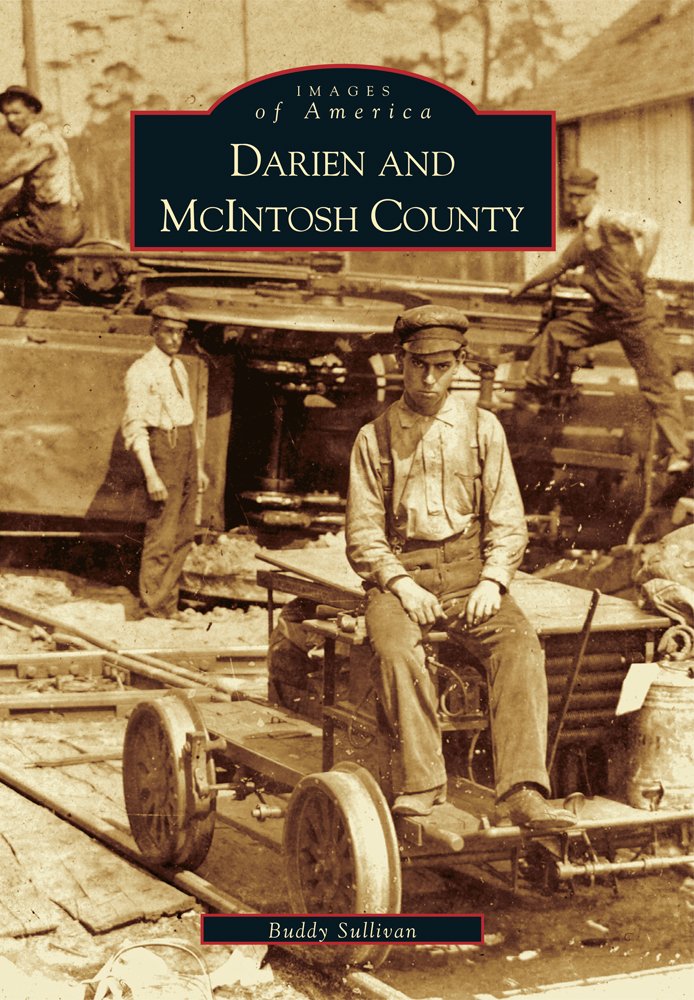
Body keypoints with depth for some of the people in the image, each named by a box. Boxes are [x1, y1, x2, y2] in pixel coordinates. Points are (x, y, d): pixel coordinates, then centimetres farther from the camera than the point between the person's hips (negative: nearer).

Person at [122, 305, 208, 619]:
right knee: (162, 535, -8)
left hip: (186, 451, 8)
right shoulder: (141, 371, -10)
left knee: (183, 535, 11)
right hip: (162, 452, -8)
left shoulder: (179, 368, 15)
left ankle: (170, 605, 19)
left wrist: (199, 467, 20)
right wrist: (151, 475, -22)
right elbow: (134, 427, -15)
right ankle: (154, 610, -1)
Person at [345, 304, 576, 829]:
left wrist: (492, 580, -8)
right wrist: (400, 584, -12)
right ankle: (422, 785, -31)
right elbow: (362, 532, 5)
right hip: (399, 572, -1)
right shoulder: (375, 436, 9)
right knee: (395, 648, -34)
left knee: (521, 643, -28)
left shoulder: (483, 427, 11)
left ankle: (521, 792, -36)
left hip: (470, 571, 1)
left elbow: (508, 522, 10)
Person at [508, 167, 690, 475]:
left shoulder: (610, 221, -14)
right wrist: (526, 286, 38)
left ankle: (678, 452, -4)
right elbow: (561, 264, 30)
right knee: (556, 331, 11)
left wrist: (641, 273, -28)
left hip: (638, 314, -8)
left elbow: (650, 228, -31)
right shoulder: (584, 236, 14)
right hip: (606, 314, 8)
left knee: (657, 385, -6)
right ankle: (531, 391, 25)